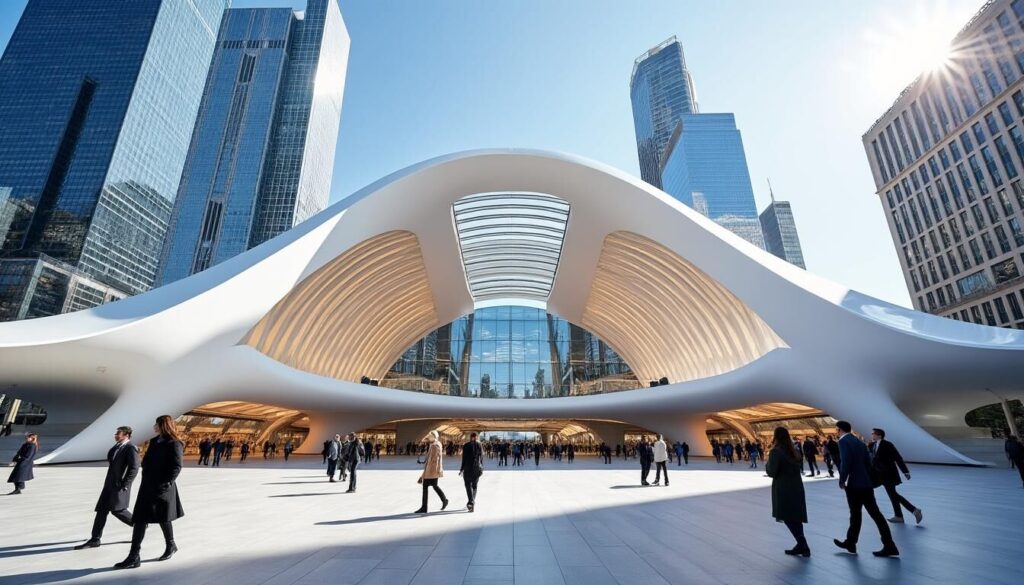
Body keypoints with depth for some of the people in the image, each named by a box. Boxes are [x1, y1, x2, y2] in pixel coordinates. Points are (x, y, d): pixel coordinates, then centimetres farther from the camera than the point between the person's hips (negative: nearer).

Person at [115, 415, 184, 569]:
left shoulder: (174, 444, -15)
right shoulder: (155, 441, 11)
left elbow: (176, 467, -19)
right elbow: (147, 462, 17)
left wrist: (165, 484, -22)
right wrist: (146, 478, 6)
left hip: (162, 489, -8)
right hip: (147, 487, 8)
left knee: (163, 519, 7)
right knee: (139, 520, 8)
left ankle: (171, 546, 28)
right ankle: (134, 557, 19)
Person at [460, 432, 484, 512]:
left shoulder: (466, 446, -6)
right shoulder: (479, 445, 2)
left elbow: (464, 458, -8)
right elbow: (481, 457, 4)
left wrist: (462, 469, 0)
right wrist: (481, 468, 14)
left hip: (468, 467, -3)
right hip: (477, 468, 3)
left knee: (468, 485, 4)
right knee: (474, 485, 17)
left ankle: (471, 502, -13)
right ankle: (472, 502, 23)